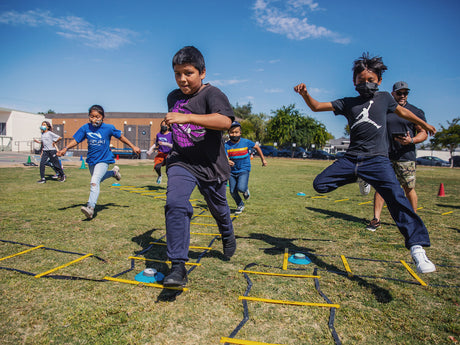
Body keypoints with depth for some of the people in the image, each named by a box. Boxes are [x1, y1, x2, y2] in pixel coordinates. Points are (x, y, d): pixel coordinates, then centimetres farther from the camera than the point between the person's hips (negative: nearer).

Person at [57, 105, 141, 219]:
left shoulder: (108, 128, -10)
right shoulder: (85, 128, -2)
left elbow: (121, 136, 2)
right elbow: (76, 140, 1)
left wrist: (133, 147, 7)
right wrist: (65, 148, -15)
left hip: (103, 160, -5)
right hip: (91, 160, 6)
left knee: (94, 181, -22)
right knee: (99, 178, 27)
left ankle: (91, 207, -29)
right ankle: (113, 172, 54)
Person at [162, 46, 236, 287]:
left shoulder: (212, 94, -12)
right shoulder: (173, 97, 9)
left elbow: (225, 121, -34)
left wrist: (186, 117, -39)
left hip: (210, 165, -3)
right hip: (180, 163, 3)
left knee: (219, 208, 16)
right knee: (175, 204, -22)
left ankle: (227, 236, 51)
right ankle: (178, 267, -16)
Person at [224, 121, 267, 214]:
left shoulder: (246, 142, -8)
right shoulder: (226, 145, -7)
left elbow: (256, 147, 9)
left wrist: (263, 159, 15)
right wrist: (227, 162, -41)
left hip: (244, 170, -3)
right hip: (232, 171, 3)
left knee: (241, 188, -24)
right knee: (232, 191, 4)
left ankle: (245, 190, 14)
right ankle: (240, 205, 31)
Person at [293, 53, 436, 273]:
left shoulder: (384, 98, 13)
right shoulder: (347, 103, 12)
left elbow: (402, 111, 31)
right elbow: (316, 106, 8)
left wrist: (424, 124, 43)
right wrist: (305, 94, -11)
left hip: (377, 159, -2)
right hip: (351, 159, 3)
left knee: (397, 198, -20)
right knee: (320, 184, -3)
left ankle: (417, 248, -17)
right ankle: (358, 178, 20)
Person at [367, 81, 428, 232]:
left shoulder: (416, 112, 7)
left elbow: (423, 133, 3)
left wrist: (411, 141, -17)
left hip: (406, 157, -1)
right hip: (384, 155, 2)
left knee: (409, 189, 2)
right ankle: (376, 219, -1)